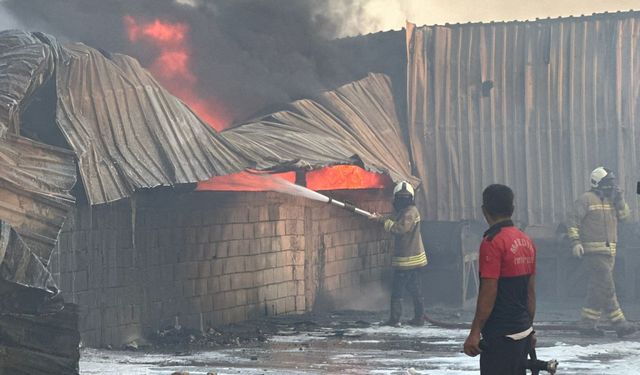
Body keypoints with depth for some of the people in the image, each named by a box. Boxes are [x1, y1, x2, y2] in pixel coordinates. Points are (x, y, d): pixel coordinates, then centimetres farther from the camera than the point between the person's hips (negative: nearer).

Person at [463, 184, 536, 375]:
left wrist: (474, 333, -16)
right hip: (523, 331, 9)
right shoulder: (526, 241, 9)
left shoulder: (492, 242, -16)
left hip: (501, 337, -9)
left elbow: (488, 294, -19)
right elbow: (531, 292, 14)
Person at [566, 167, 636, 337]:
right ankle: (620, 324, -11)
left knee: (597, 289, 9)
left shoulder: (611, 200, 17)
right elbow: (573, 221, -9)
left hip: (609, 252, 8)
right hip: (593, 251, -8)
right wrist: (575, 242, -18)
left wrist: (619, 199, -2)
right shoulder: (587, 199, -5)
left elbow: (625, 215, 9)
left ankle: (588, 324, 14)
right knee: (606, 288, -10)